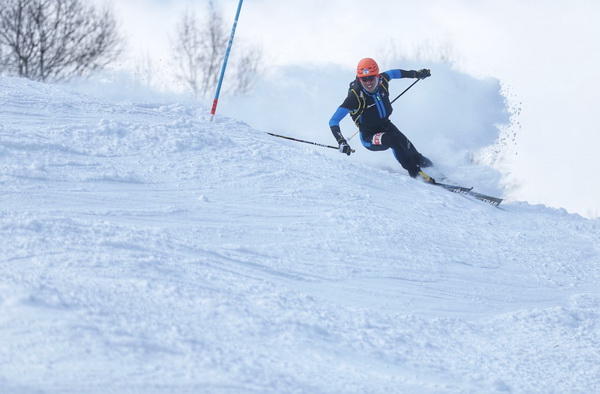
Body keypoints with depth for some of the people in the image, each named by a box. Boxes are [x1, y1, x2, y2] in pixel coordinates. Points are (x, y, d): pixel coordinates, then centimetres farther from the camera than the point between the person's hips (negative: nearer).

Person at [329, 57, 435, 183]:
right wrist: (341, 142, -44)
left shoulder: (382, 81, -14)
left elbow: (393, 73, 12)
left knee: (407, 147, -11)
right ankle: (415, 172, -22)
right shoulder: (355, 96, -29)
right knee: (393, 139, -32)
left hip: (386, 125, 7)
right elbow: (333, 121, -29)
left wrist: (415, 74, 20)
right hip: (369, 137, -7)